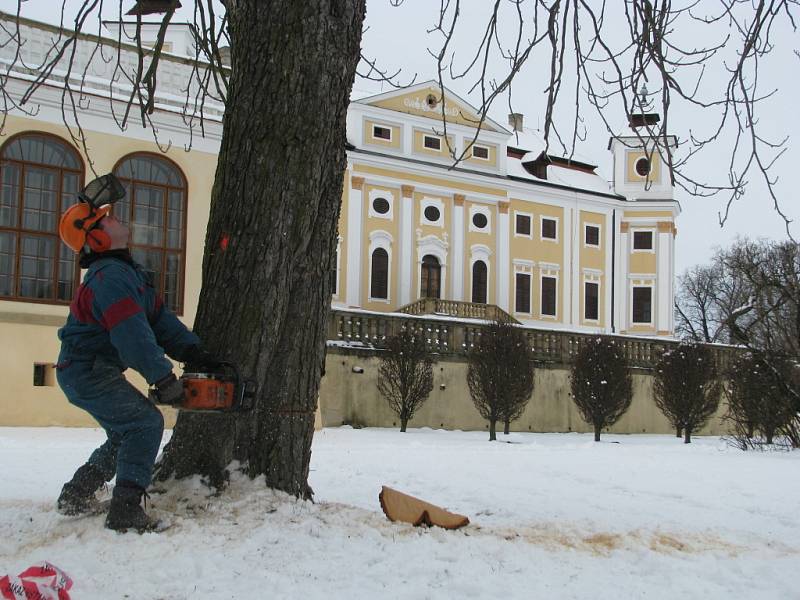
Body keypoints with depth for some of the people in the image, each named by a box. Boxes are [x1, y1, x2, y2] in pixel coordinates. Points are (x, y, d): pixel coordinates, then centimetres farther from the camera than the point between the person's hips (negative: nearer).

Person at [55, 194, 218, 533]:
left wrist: (192, 352, -4)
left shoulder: (127, 272, 12)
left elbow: (159, 317, 6)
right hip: (86, 373, -10)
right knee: (147, 422, -17)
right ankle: (126, 511, -19)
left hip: (98, 372, 10)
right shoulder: (111, 277, -22)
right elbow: (132, 334, -29)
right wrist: (163, 378, -25)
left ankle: (75, 497, 26)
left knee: (126, 434, 17)